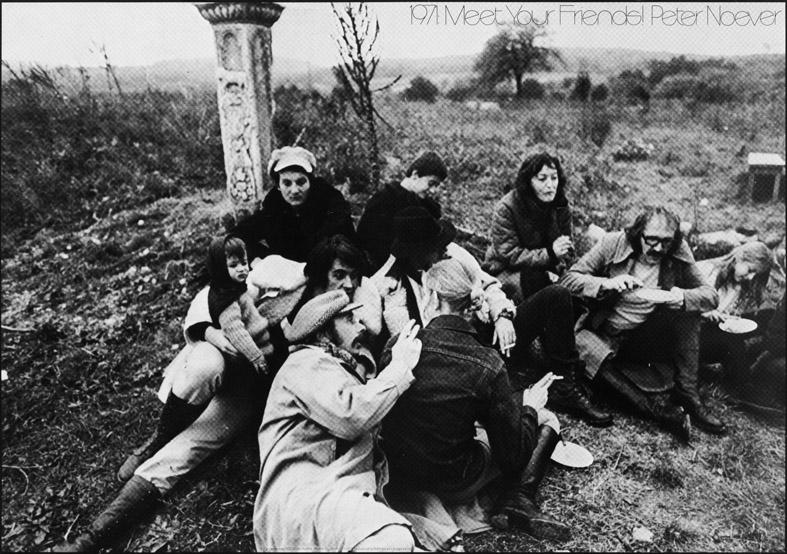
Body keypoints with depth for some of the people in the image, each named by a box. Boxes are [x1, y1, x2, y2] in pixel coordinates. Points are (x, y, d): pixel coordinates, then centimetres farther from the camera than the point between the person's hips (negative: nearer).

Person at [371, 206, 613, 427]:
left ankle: (566, 388, -2)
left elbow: (486, 283, 14)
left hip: (491, 332, 6)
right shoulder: (390, 285, -9)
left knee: (555, 296, -6)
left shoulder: (450, 252, 5)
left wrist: (502, 314, -5)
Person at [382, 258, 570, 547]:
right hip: (453, 485, -4)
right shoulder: (486, 364, -22)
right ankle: (518, 499, -2)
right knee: (546, 418, 12)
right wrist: (528, 407, 6)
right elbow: (513, 456, -13)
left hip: (397, 474, 5)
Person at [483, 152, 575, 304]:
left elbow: (568, 249, 3)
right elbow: (509, 255, -20)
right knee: (534, 280, -35)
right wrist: (549, 253, -30)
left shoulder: (561, 206, -2)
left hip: (546, 269, 5)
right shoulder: (506, 208, -18)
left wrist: (558, 266, -21)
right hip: (505, 270, -4)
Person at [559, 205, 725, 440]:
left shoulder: (678, 253, -5)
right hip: (604, 336, -3)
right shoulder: (614, 243, -12)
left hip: (647, 339, 3)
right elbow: (567, 279, -14)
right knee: (582, 342, -34)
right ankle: (657, 410, -34)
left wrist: (684, 298, -28)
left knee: (688, 312, -19)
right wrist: (607, 284, -32)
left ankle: (689, 397, -14)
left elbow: (712, 295, -5)